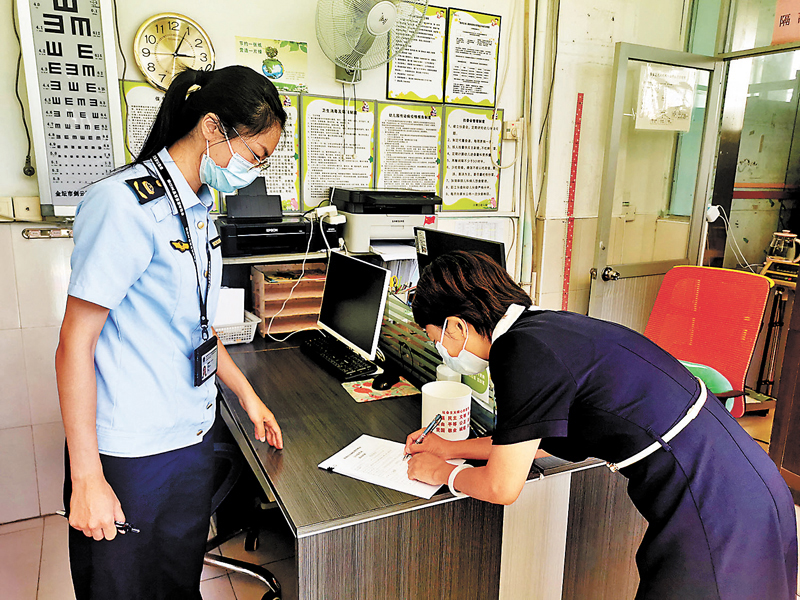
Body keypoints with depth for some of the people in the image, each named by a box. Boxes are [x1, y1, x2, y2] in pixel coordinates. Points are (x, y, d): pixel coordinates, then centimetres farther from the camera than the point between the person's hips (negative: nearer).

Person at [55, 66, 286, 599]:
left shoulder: (198, 207, 8)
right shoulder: (124, 204, -18)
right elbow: (75, 343, -18)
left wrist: (246, 393, 18)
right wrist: (87, 480, -17)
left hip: (193, 436, 7)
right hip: (128, 455, -7)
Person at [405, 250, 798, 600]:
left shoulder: (523, 352, -22)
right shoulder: (546, 325, 5)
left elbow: (501, 487, -12)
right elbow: (529, 441, 19)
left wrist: (441, 473, 7)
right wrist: (451, 449, 22)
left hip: (717, 525, -8)